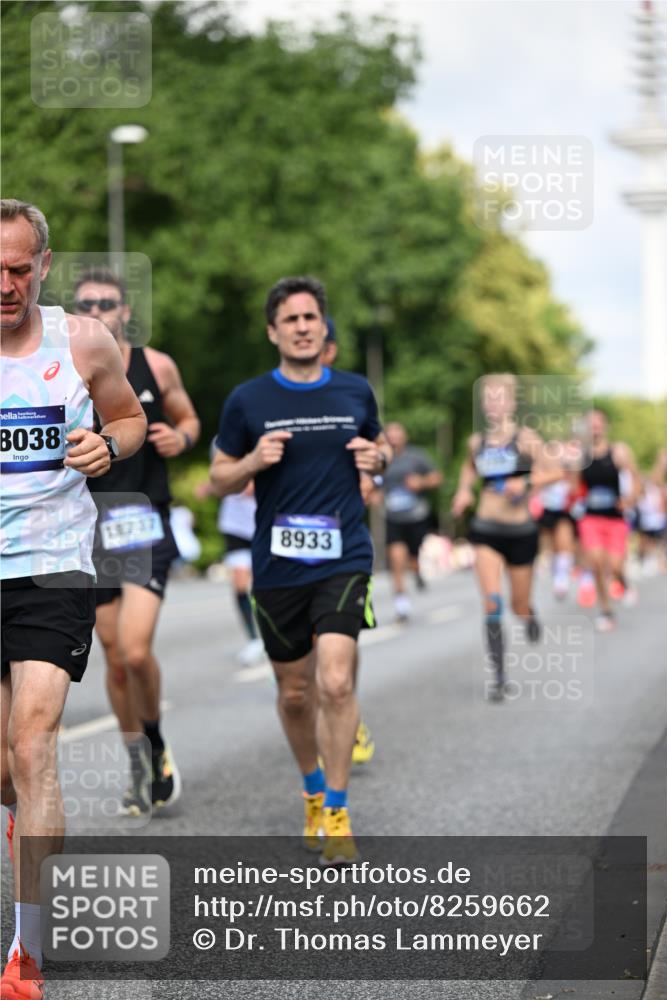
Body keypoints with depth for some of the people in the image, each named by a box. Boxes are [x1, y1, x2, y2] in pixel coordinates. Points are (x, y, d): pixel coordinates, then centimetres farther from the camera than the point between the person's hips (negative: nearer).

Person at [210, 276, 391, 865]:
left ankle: (336, 812, -5)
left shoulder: (356, 392, 5)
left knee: (336, 683, -17)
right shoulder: (247, 401, 0)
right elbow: (220, 480, 7)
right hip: (277, 567, 1)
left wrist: (377, 457, -2)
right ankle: (313, 790, 36)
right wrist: (255, 461, -13)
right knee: (295, 693, 11)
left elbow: (379, 448, 21)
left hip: (344, 560, -1)